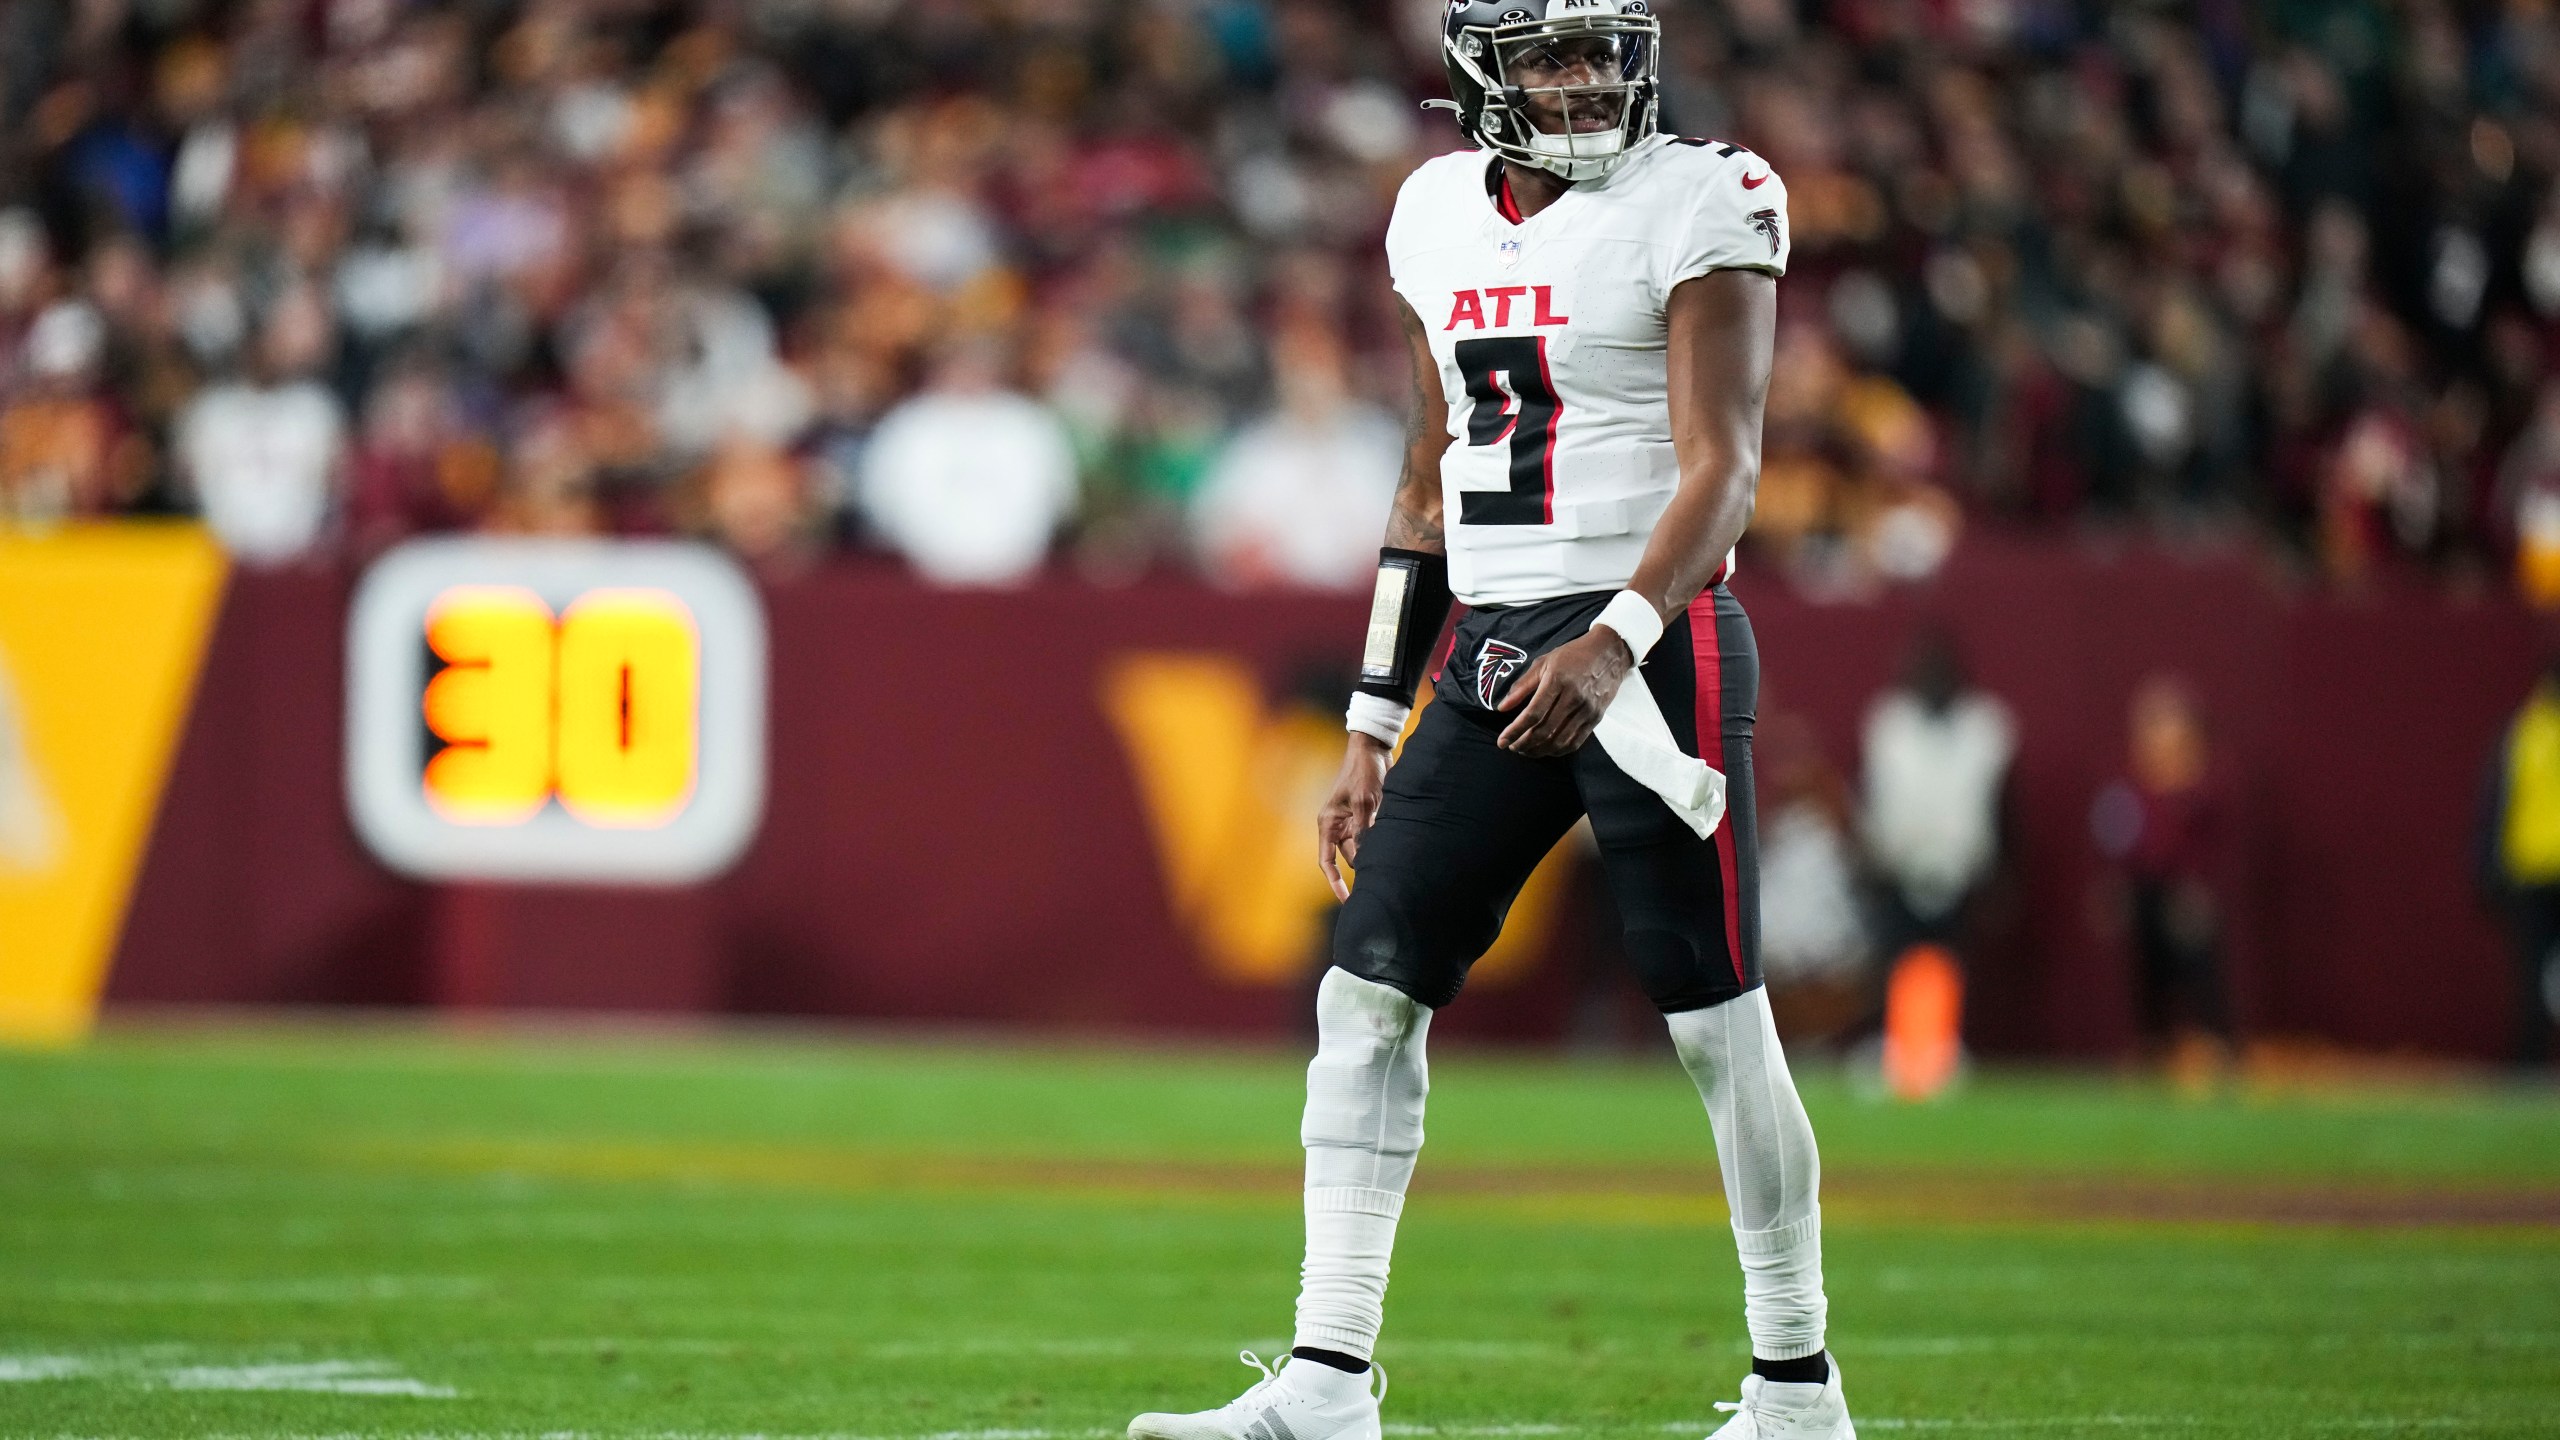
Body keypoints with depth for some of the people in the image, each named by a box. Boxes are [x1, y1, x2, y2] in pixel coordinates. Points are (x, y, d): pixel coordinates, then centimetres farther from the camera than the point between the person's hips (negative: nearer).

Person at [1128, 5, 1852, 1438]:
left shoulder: (1697, 206, -7)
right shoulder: (1443, 213, 13)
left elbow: (1722, 468, -14)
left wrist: (1613, 643, -29)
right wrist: (1375, 725, 17)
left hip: (1652, 645, -6)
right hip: (1493, 659, 6)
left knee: (1717, 1019, -3)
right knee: (1366, 990, -1)